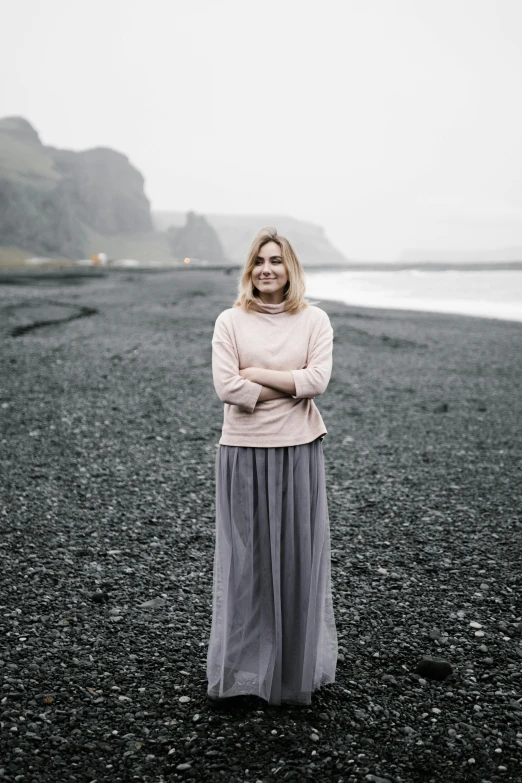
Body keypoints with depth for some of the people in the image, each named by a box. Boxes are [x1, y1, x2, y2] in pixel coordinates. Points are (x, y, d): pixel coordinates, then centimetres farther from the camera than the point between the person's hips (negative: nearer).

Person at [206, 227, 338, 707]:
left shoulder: (314, 320, 3)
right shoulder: (230, 321, 1)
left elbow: (318, 380, -10)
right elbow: (226, 387, -10)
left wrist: (256, 373, -10)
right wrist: (290, 386, -8)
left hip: (298, 451, 1)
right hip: (243, 451, 0)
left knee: (298, 555, 7)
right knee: (244, 556, 5)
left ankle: (298, 670, 22)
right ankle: (236, 674, 16)